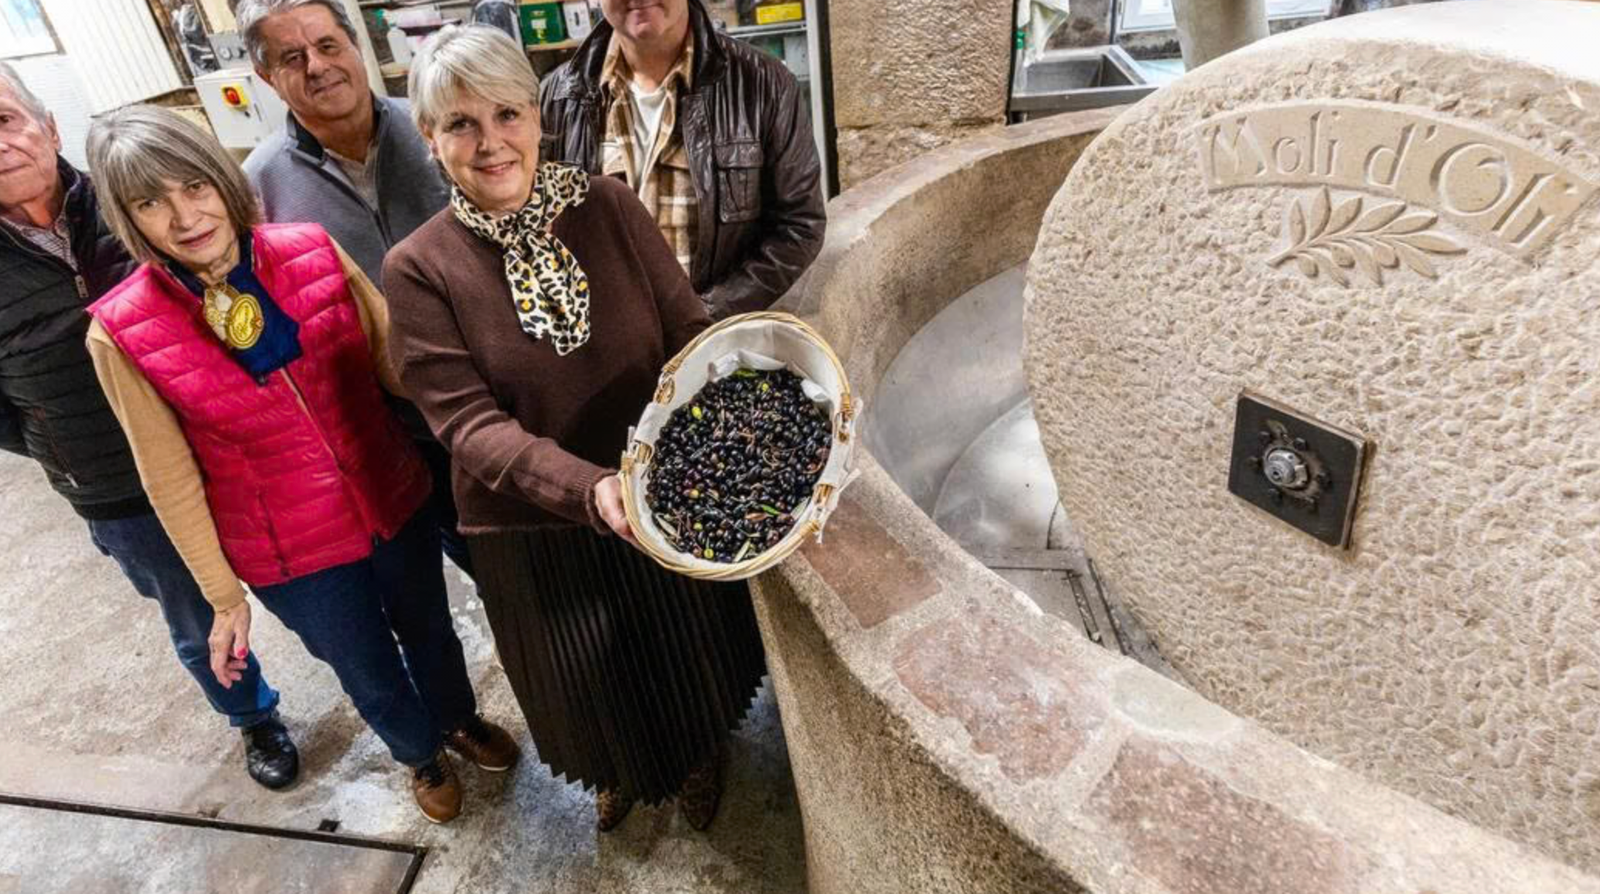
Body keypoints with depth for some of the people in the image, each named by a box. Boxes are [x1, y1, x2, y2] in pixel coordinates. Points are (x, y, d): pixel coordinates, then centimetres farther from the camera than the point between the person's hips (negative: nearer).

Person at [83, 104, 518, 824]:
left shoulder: (312, 252, -14)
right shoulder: (122, 334, -16)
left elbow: (394, 357, -4)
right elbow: (173, 483, -7)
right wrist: (224, 597, 0)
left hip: (397, 500, 2)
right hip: (292, 553, -1)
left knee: (430, 630, 25)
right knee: (371, 676, 21)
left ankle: (460, 718, 57)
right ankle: (421, 755, 54)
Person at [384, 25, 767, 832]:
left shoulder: (608, 206, -8)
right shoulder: (419, 268, -12)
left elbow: (689, 332, -7)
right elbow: (469, 424, -19)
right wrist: (590, 489, -35)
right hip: (535, 534, -1)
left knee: (688, 656, 23)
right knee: (593, 686, 23)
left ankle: (697, 755, 58)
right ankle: (617, 769, 60)